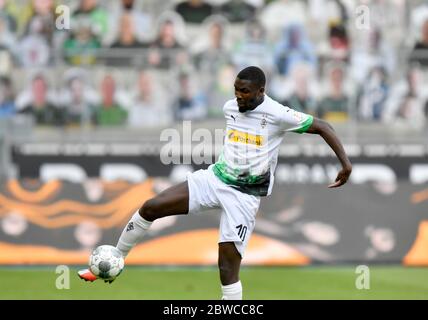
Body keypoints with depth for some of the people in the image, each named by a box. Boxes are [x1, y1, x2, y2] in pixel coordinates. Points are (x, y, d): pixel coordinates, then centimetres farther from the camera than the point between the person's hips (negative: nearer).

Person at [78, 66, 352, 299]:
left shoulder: (277, 115, -16)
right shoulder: (230, 108, 2)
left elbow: (322, 127, -11)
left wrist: (346, 163, -17)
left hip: (245, 197, -5)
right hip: (215, 178, 5)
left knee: (228, 266, -12)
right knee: (150, 208, -5)